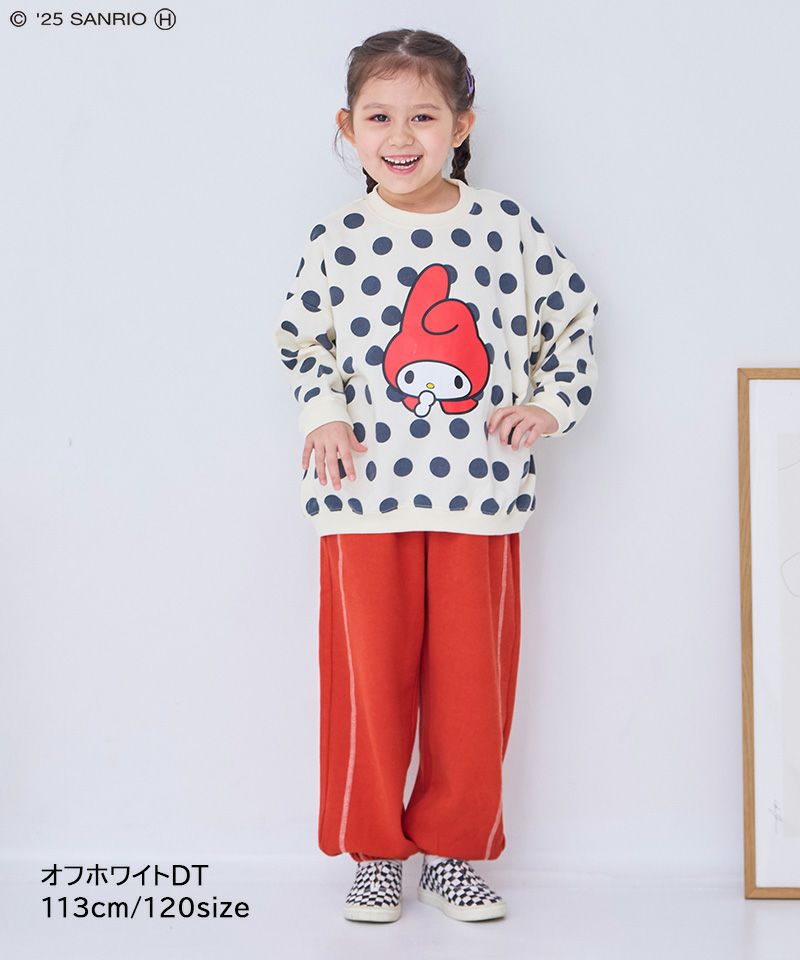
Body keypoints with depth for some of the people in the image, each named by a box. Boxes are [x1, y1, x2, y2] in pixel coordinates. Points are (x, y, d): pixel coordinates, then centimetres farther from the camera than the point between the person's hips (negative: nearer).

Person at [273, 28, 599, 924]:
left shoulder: (507, 226, 1)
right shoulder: (336, 240, 2)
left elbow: (574, 318, 12)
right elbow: (300, 341, 15)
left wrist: (552, 403, 0)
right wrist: (321, 412, -1)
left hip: (480, 498, 0)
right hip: (366, 498, 0)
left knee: (473, 683, 6)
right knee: (369, 678, 6)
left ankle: (454, 850, 25)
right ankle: (374, 852, 24)